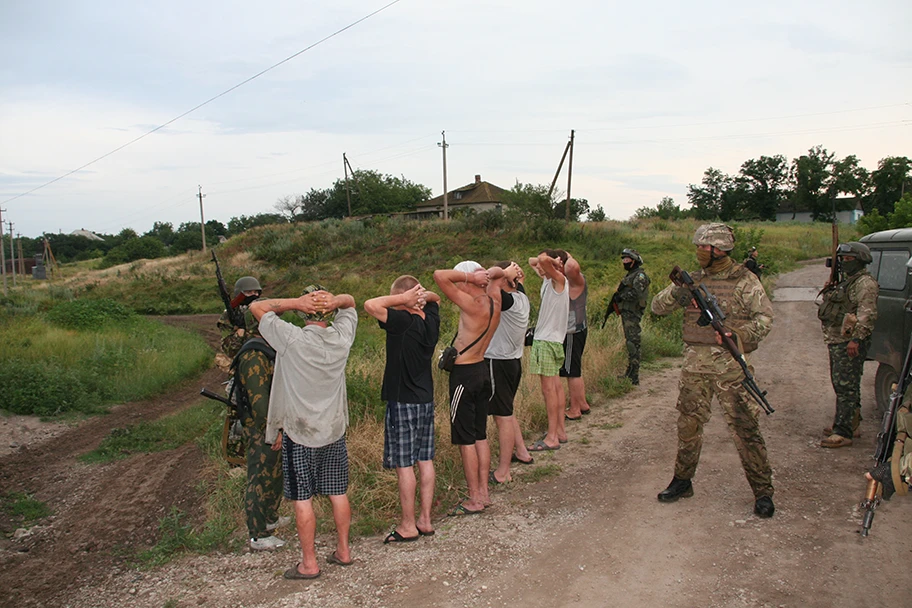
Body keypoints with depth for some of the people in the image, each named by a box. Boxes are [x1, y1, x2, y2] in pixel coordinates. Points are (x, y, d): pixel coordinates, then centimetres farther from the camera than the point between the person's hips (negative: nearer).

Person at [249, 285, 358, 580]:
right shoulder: (342, 337, -6)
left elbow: (256, 307, -7)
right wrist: (336, 301, -12)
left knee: (302, 499, 5)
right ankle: (343, 550, 27)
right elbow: (350, 301, 11)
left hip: (299, 434, -4)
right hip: (334, 430, 5)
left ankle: (309, 563, 14)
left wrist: (296, 302, -17)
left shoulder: (291, 339, -18)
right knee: (338, 494, 15)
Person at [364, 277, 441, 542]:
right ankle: (425, 520, 22)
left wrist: (403, 299, -18)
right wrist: (422, 297, -1)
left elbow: (371, 305, -29)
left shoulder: (402, 322, -21)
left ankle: (408, 526, 10)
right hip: (426, 400, 8)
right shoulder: (431, 319, 1)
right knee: (425, 461, 13)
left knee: (404, 465, 1)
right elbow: (435, 297, 21)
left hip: (403, 403, -8)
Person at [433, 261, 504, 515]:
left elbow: (439, 275, -28)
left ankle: (474, 500, 9)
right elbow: (498, 272, 20)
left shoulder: (472, 304, -21)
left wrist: (471, 276, -19)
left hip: (465, 374, -8)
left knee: (465, 439, 1)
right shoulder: (494, 301, 0)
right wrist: (487, 274, -1)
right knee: (480, 436, 15)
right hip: (482, 370, 8)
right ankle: (483, 492, 24)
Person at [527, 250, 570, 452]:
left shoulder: (559, 280, -13)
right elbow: (533, 261, 26)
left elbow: (542, 259, -31)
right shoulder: (548, 280, 12)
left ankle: (552, 438, -4)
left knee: (548, 388, -7)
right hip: (545, 337, 10)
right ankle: (560, 431, 21)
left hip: (549, 340, -10)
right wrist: (537, 262, 7)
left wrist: (553, 261, -12)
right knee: (555, 385, 13)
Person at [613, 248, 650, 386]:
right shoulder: (629, 275, 21)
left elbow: (636, 293, -23)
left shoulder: (640, 275, -9)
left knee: (633, 344, -11)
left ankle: (634, 377, -11)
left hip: (632, 314, -10)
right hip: (626, 313, 10)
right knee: (629, 342, 14)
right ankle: (630, 372, 21)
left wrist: (621, 297, -17)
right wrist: (616, 299, 9)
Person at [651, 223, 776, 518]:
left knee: (745, 427, -3)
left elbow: (764, 318, -9)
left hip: (729, 364, -5)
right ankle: (682, 481, 26)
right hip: (695, 363, 5)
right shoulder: (694, 280, 11)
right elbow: (657, 306, 8)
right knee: (688, 424, 11)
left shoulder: (744, 280, -2)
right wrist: (675, 293, -12)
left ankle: (762, 491, 9)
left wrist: (738, 337, -25)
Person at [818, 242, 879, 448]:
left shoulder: (865, 284, -12)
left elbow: (867, 315, -21)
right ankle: (851, 424, 26)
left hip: (850, 344, -10)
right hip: (836, 342, 10)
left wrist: (856, 338, -27)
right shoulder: (845, 282, 20)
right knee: (841, 386, 16)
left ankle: (843, 433, -10)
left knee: (846, 387, -10)